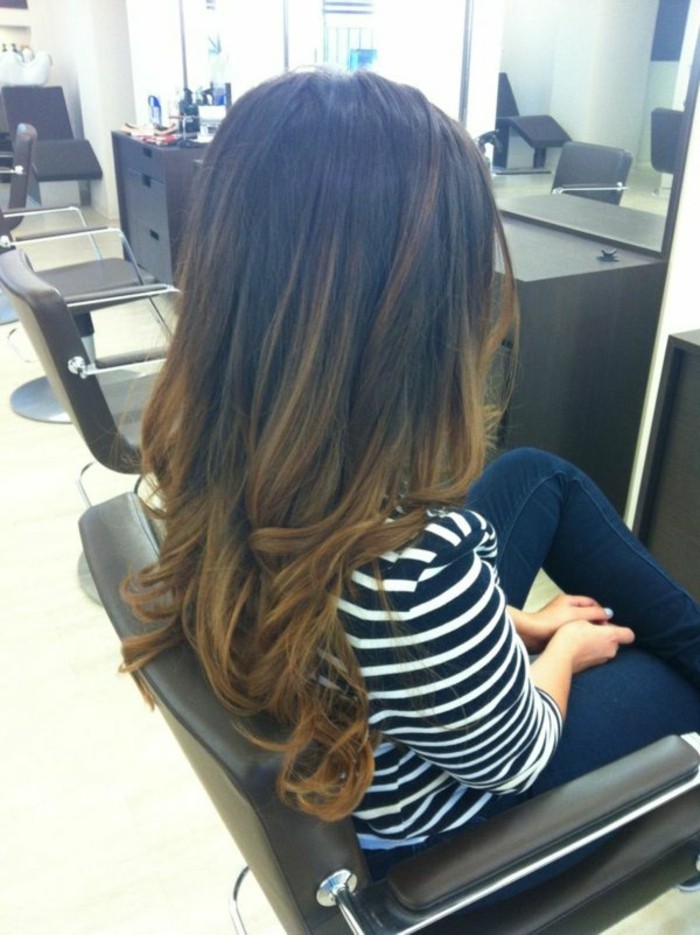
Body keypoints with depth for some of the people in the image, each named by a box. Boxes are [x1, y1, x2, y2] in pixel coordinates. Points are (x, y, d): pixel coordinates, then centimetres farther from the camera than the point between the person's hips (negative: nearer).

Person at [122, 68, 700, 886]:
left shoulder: (203, 434, -22)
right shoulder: (414, 570, -45)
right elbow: (515, 757, -22)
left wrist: (509, 622, 2)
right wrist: (565, 647, -2)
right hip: (420, 815, -5)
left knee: (538, 476, 14)